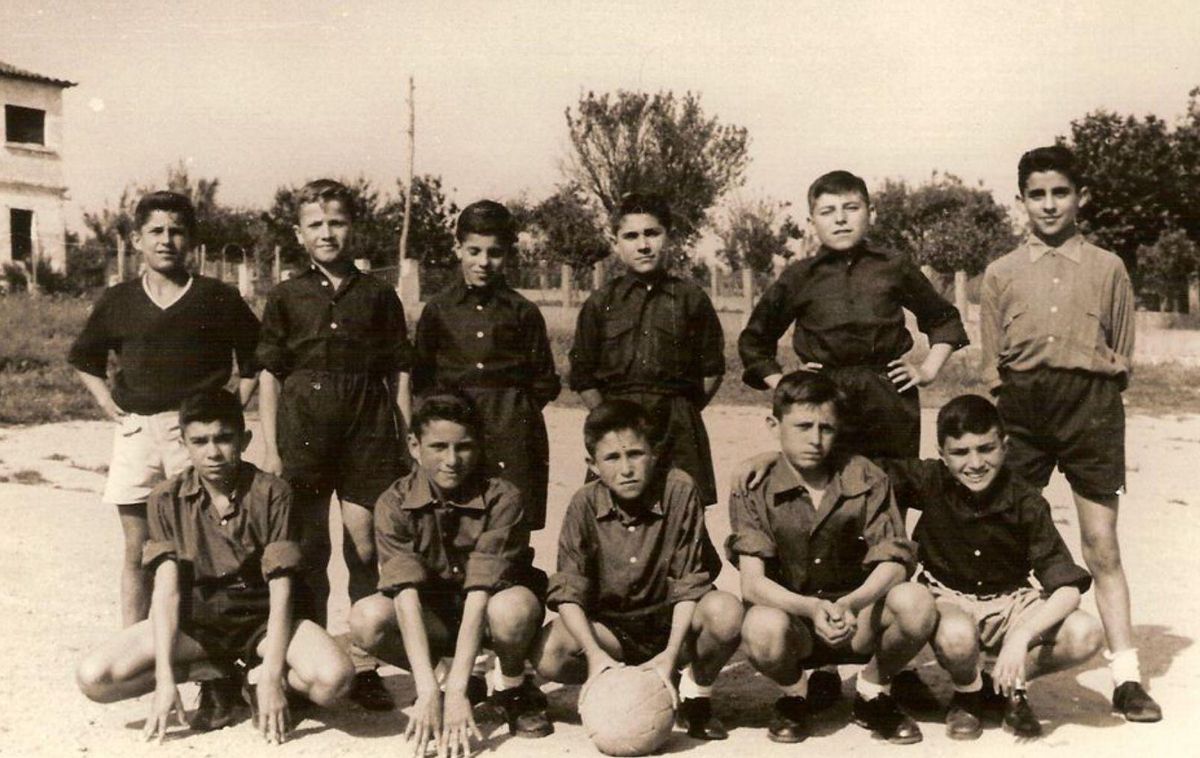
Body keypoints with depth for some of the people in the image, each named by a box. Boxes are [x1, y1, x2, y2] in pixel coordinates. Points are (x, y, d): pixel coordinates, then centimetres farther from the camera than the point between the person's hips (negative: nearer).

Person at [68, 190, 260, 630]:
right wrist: (106, 402, 9)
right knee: (137, 552, 7)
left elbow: (256, 361, 8)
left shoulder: (217, 299, 1)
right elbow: (83, 358, 23)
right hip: (134, 432, 3)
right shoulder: (118, 301, 8)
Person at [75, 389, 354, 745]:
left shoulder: (271, 494, -13)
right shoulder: (167, 500, -6)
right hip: (195, 620, 3)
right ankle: (211, 673, -1)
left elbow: (282, 590, -16)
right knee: (93, 678, -18)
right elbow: (166, 590, -12)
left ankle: (250, 680, -1)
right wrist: (165, 679, -23)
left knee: (333, 678, -31)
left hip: (261, 617, -2)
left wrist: (271, 677, -26)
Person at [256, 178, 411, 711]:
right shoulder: (286, 298, 8)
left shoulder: (378, 296, 8)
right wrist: (270, 449, 2)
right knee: (308, 549, 5)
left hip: (368, 431, 0)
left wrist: (409, 442, 4)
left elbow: (398, 374, 9)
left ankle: (365, 666, 7)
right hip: (303, 431, 0)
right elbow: (270, 374, 7)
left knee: (366, 544, -2)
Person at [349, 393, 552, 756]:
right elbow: (406, 594, -27)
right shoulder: (395, 504, -17)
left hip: (488, 613, -2)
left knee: (514, 607, -37)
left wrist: (455, 691, -37)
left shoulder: (502, 499, -22)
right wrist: (428, 690, -37)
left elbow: (479, 593, -30)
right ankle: (469, 686, -5)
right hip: (433, 616, 3)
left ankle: (512, 690, -4)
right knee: (366, 619, -27)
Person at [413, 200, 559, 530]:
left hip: (513, 431, 0)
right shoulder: (438, 309, 8)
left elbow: (545, 383, 10)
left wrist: (515, 410, 1)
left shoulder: (522, 312, 6)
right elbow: (422, 378, 12)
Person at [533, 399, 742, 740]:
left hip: (672, 620, -1)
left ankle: (696, 693, -2)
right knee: (549, 654, -27)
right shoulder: (585, 504, -11)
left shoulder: (679, 490, -15)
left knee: (726, 611, -33)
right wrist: (595, 653, -30)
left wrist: (672, 652, -26)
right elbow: (569, 591, -14)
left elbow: (689, 582, -15)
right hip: (609, 627, 1)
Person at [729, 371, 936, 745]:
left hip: (859, 618, 2)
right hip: (793, 618, -1)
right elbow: (752, 583, -18)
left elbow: (893, 562, -11)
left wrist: (849, 604, -33)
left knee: (915, 602, -29)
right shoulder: (754, 489, -8)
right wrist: (811, 608, -38)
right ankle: (794, 693, 2)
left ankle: (873, 688, 4)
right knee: (762, 627, -36)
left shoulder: (865, 478, -3)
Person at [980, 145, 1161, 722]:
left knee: (1102, 545, 1)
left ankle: (1126, 676, 6)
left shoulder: (1107, 268, 9)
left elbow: (1122, 357, 11)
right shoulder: (1002, 273, 10)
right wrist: (1015, 401, -1)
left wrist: (1093, 384, -2)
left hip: (1092, 403, -1)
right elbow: (992, 364, 10)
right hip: (1022, 406, 1)